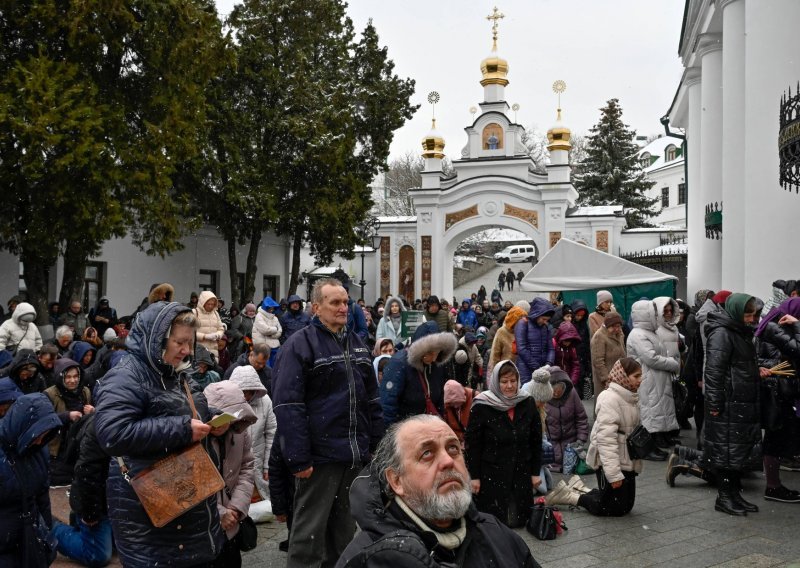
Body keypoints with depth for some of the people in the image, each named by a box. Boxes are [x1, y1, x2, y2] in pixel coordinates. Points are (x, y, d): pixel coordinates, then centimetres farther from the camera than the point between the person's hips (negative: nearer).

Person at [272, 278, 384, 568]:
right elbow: (288, 406, -16)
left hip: (357, 456, 7)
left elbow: (372, 400, 18)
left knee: (346, 528, 18)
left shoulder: (357, 344, 13)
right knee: (310, 532, 3)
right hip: (320, 456, -7)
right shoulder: (300, 345, -9)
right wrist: (298, 459, -20)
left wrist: (376, 445, 12)